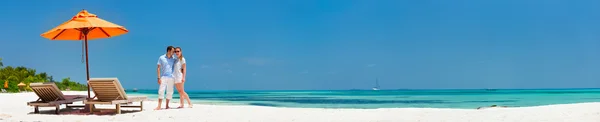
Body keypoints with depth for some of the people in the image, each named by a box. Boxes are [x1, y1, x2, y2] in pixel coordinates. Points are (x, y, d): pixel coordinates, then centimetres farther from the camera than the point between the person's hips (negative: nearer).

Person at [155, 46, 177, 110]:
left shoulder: (174, 59, 8)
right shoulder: (161, 58, 2)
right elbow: (158, 68, 1)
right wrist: (159, 78, -6)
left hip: (171, 77, 2)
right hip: (163, 77, -2)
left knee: (170, 92, 3)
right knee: (161, 91, -10)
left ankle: (167, 106, 12)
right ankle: (159, 106, -11)